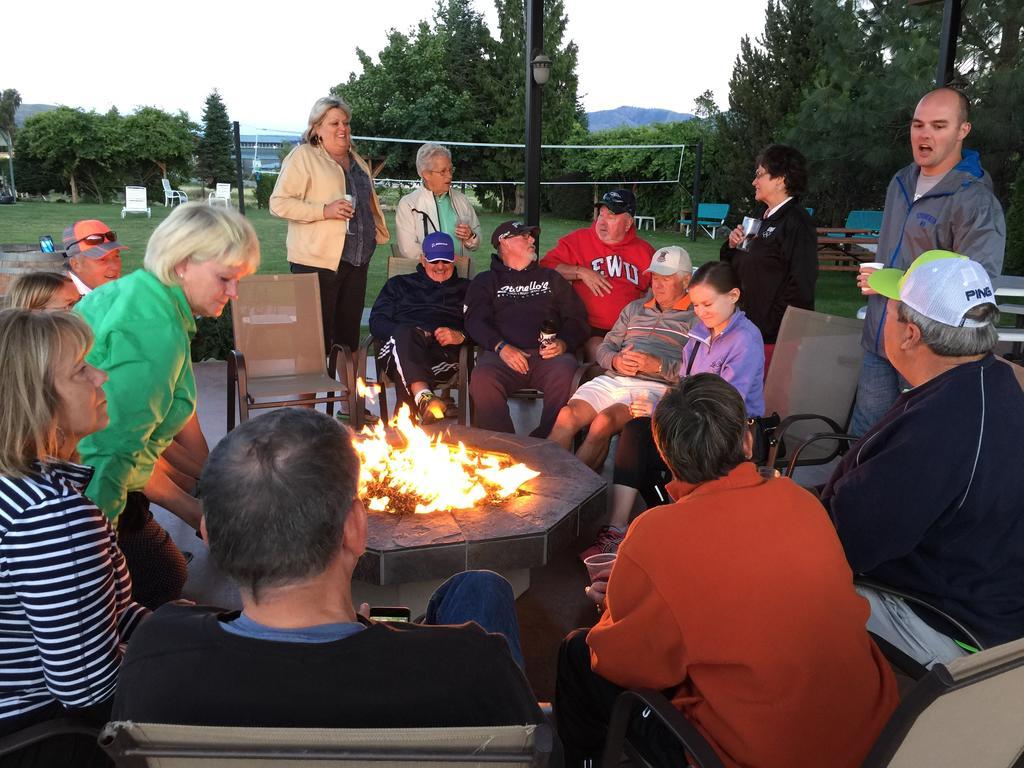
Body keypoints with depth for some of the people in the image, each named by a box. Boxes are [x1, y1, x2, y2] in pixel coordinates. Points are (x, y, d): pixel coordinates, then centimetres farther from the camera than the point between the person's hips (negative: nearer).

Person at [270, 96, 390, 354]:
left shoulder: (357, 161, 19)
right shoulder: (303, 156, -3)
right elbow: (279, 203, -11)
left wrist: (377, 230, 18)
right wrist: (324, 211, -20)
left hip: (357, 260, 7)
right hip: (317, 261, -7)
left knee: (349, 336, 8)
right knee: (318, 338, -7)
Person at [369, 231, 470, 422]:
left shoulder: (465, 289, 30)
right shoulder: (399, 284, 32)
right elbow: (376, 322, 17)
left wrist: (461, 336, -8)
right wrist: (403, 334, -4)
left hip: (445, 352, 0)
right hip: (397, 349, 0)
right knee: (405, 333, -39)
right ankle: (424, 397, -60)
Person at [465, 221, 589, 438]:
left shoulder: (550, 277, 29)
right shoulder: (486, 281, 23)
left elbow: (577, 318, 19)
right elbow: (475, 321, 6)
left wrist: (564, 343, -4)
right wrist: (501, 346, -13)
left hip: (548, 355, 1)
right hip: (504, 353, -1)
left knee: (565, 373, -34)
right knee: (482, 378, -34)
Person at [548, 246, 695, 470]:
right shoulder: (635, 308, 27)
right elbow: (604, 348, 22)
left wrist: (659, 365, -17)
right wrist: (615, 361, -1)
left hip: (655, 385, -5)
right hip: (612, 380, 5)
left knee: (604, 421, -32)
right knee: (567, 415, -22)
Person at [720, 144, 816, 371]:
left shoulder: (796, 221, -12)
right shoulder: (767, 219, 17)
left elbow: (800, 283, -20)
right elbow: (741, 270, 25)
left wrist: (771, 325, -20)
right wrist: (733, 246, 5)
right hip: (756, 329, 9)